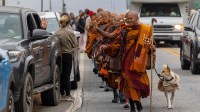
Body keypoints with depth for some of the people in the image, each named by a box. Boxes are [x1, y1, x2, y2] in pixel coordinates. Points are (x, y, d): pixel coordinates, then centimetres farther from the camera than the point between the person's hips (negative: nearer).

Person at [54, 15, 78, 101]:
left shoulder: (57, 33, -4)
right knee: (67, 75, 1)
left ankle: (62, 94, 14)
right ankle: (67, 95, 3)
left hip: (59, 54, 4)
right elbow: (75, 44, -6)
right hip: (67, 55, -4)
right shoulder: (69, 33, -14)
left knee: (61, 75, 11)